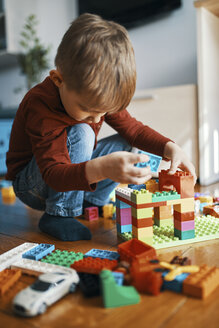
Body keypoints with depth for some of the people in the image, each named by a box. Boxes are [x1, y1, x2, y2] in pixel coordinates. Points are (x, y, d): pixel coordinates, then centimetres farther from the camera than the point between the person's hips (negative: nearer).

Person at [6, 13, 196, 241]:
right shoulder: (40, 105, -32)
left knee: (122, 144, -5)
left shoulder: (97, 96, -9)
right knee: (81, 135, -32)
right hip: (30, 185, -7)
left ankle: (89, 203, -1)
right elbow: (54, 173, -40)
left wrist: (171, 148, -18)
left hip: (72, 173, 7)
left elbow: (133, 128, -2)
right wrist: (101, 169, -58)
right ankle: (58, 215, -20)